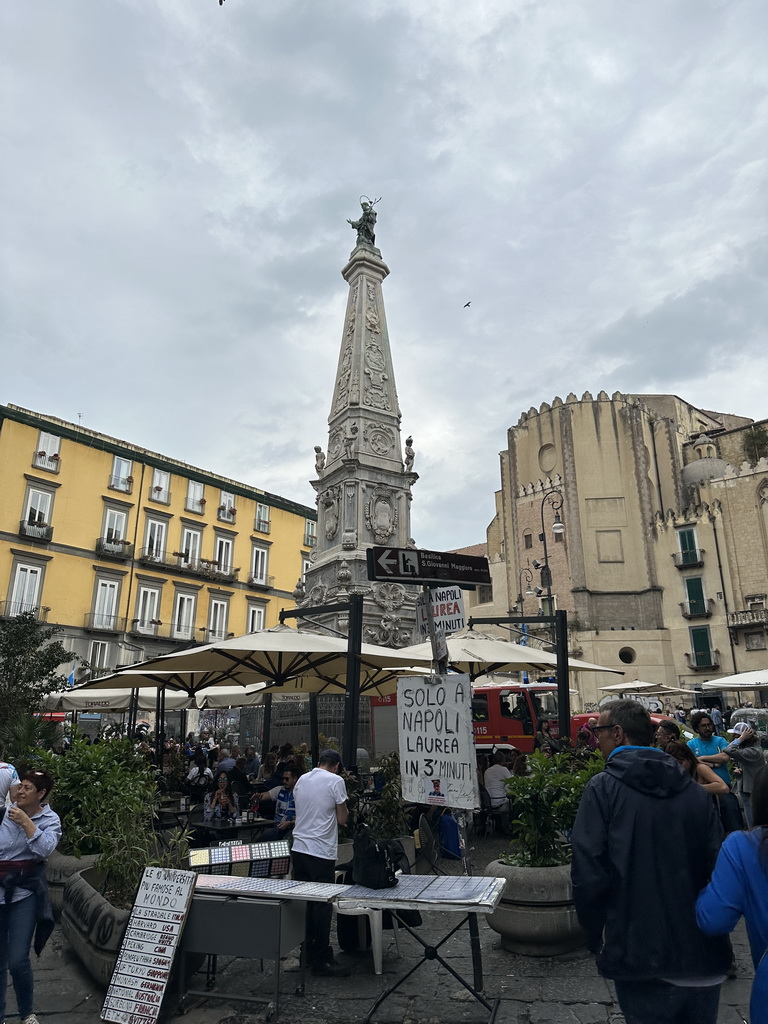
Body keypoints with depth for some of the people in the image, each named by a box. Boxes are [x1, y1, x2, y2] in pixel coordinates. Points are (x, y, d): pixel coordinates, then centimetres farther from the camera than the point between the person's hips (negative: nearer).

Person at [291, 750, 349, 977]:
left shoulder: (301, 780, 10)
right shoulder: (335, 781, -9)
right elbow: (342, 819, -6)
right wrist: (345, 810, 13)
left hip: (298, 848, 7)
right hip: (321, 851, -6)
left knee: (304, 901, 15)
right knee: (322, 905, 2)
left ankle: (306, 952, 24)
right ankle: (321, 959, 7)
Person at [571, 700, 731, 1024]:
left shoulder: (602, 788, -12)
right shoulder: (694, 791, -1)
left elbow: (588, 875, -16)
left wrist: (597, 940, 0)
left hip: (642, 959, -4)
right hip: (704, 958, 4)